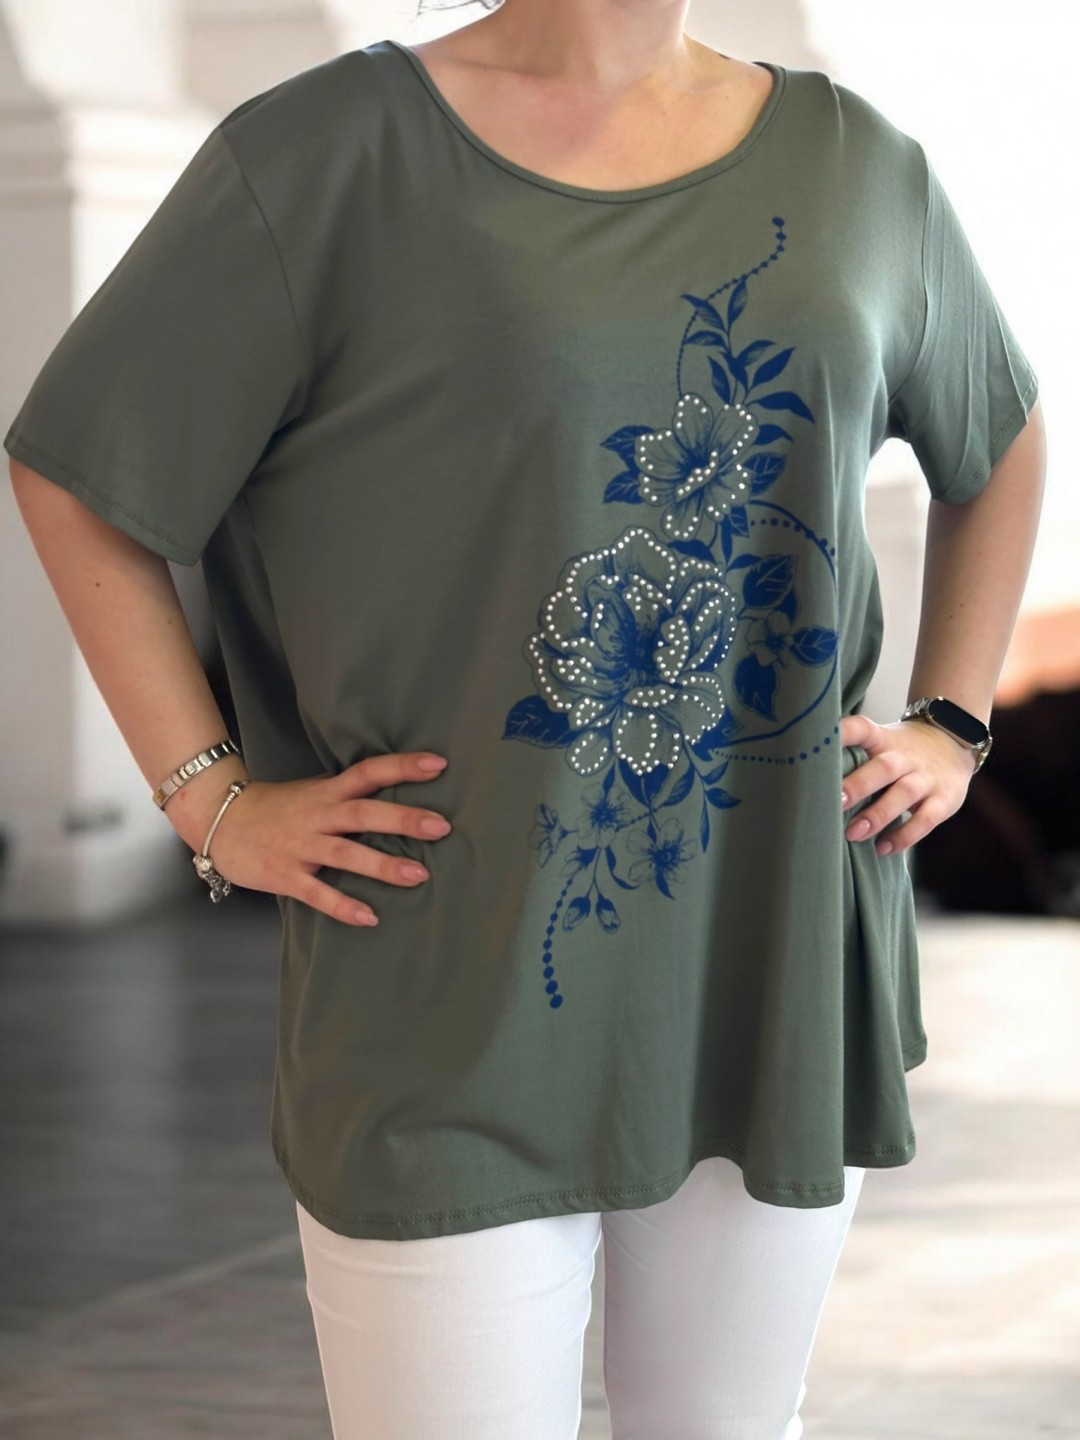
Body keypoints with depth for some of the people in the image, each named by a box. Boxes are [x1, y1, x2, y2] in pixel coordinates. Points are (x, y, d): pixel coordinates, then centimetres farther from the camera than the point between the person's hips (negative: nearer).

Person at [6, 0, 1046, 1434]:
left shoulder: (858, 167, 7)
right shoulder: (329, 151, -6)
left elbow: (1001, 444, 24)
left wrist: (952, 725, 13)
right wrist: (212, 799, -6)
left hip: (781, 973, 4)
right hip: (456, 982, -4)